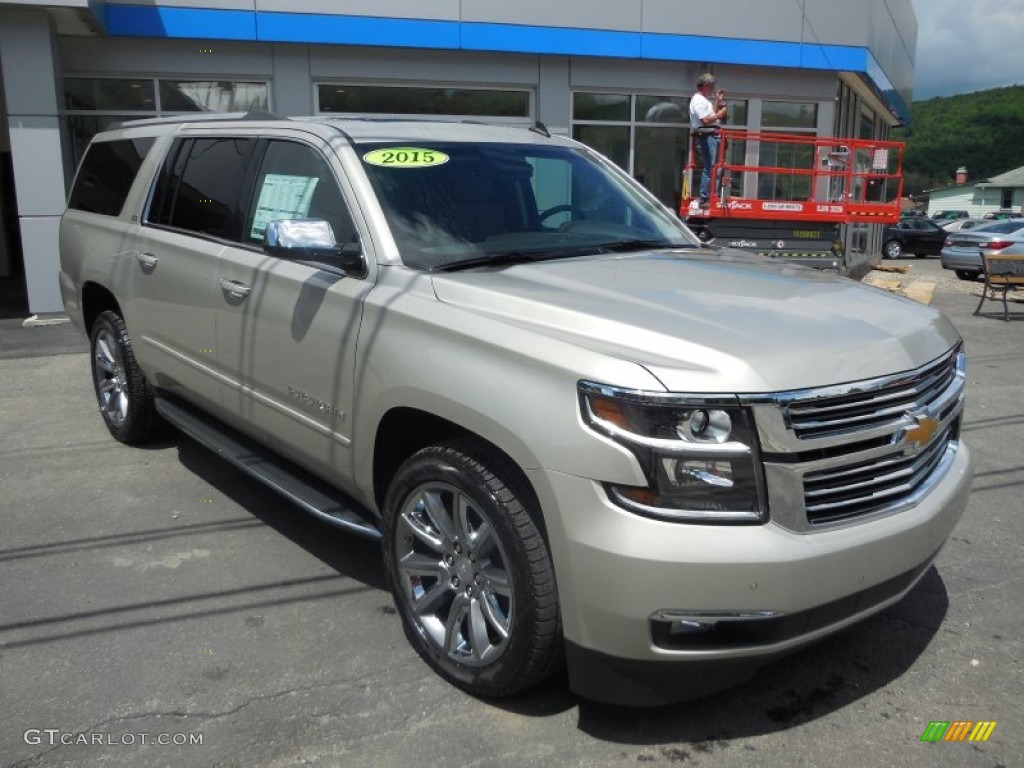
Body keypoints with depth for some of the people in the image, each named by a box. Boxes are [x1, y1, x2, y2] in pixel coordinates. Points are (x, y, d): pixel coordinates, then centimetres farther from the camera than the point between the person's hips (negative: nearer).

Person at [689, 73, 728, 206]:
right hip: (707, 136, -10)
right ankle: (704, 199, -7)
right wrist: (720, 114, -12)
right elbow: (706, 120, -21)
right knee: (709, 169, -10)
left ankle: (712, 196, 19)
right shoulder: (698, 100, -13)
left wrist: (717, 100, 16)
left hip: (714, 135, 10)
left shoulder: (706, 99, 18)